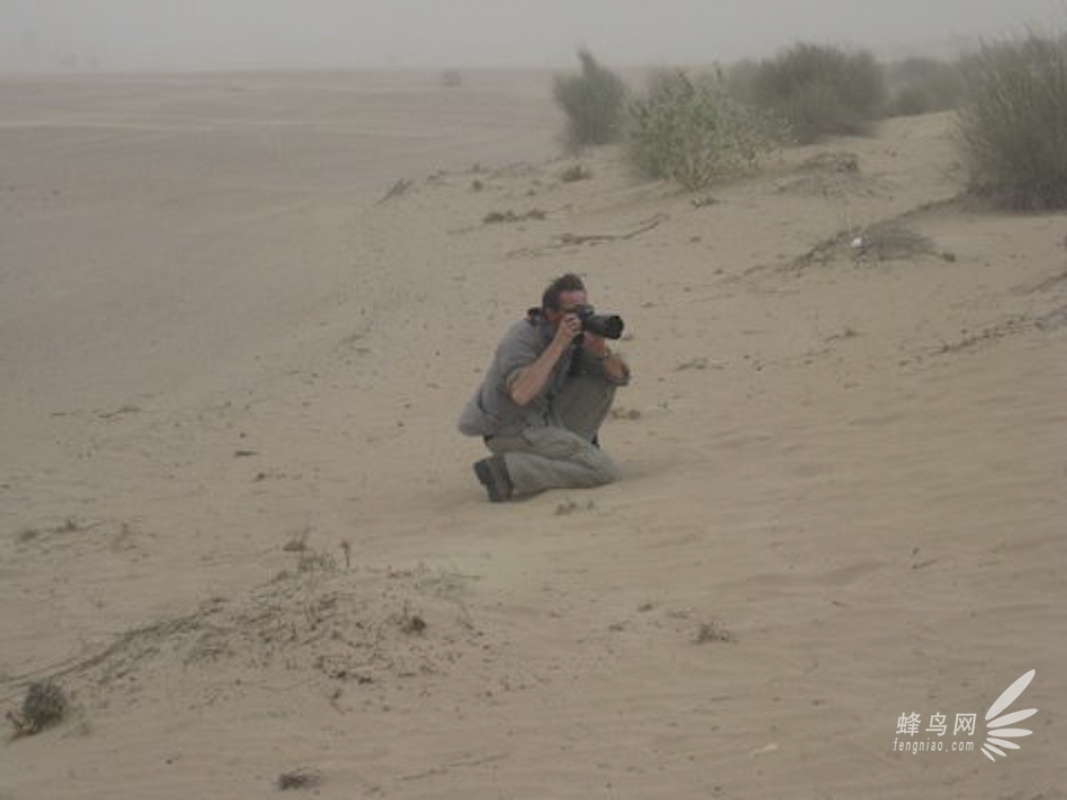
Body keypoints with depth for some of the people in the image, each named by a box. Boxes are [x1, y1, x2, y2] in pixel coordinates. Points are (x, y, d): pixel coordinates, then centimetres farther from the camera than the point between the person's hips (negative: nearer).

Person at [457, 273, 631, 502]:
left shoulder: (579, 335, 3)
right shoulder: (522, 337, -21)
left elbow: (621, 377, 2)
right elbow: (520, 394, -36)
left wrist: (600, 349, -20)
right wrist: (558, 344, -34)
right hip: (512, 433, -9)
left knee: (603, 379, 4)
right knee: (605, 470, -20)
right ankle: (506, 470, -18)